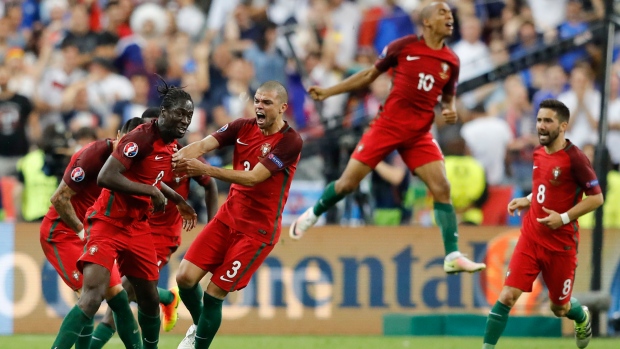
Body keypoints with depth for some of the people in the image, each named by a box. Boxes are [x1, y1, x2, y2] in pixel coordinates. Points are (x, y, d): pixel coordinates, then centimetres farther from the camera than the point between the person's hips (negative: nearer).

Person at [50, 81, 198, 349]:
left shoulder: (172, 145, 8)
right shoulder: (142, 138, -20)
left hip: (138, 226, 8)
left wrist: (178, 201, 31)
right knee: (92, 294, -23)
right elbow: (106, 177, -30)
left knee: (149, 298, 15)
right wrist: (151, 191, -23)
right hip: (108, 223, -8)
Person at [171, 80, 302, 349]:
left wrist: (205, 170, -35)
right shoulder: (243, 128, 1)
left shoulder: (290, 142, -16)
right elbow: (204, 145, -12)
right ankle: (199, 326, 24)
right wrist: (181, 156, -36)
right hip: (228, 216, 5)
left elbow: (253, 178, -26)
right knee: (186, 277, -4)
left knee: (214, 293, -8)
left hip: (258, 229, -5)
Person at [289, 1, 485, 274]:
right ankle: (312, 215, 29)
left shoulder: (451, 61, 3)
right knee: (347, 184, 0)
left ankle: (453, 257, -10)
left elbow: (448, 97, 18)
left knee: (442, 188, -13)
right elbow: (371, 74, 7)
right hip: (388, 125, -2)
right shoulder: (404, 46, -5)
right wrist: (328, 92, 8)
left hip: (419, 134, 2)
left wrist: (450, 110, -7)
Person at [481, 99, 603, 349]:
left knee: (559, 308, 13)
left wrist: (564, 218, -21)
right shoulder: (539, 153, 5)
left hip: (561, 244, -5)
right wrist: (529, 201, 6)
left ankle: (582, 317, 47)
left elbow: (596, 198, -14)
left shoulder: (574, 158, -16)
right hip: (530, 239, 5)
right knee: (507, 297, -10)